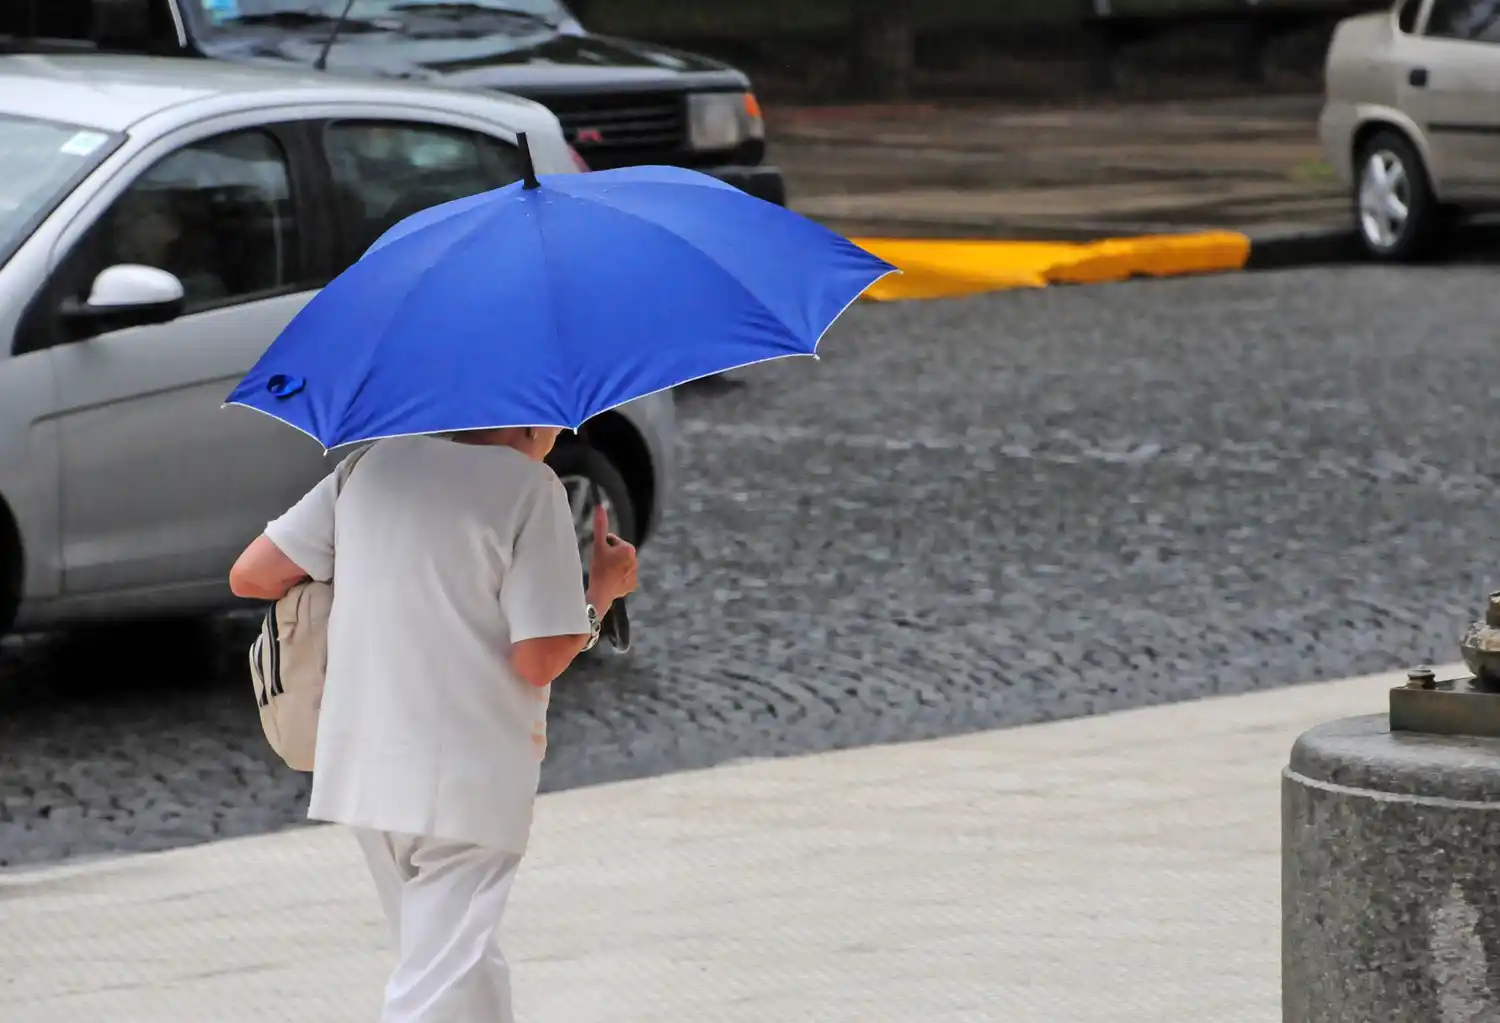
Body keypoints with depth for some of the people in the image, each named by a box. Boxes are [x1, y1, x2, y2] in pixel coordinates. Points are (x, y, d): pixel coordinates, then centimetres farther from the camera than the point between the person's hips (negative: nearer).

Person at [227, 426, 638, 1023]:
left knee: (469, 974, 24)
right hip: (465, 779, -6)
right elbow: (540, 658, -14)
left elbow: (251, 575, 6)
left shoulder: (371, 464, 6)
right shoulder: (529, 487, -10)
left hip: (363, 768, 6)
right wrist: (602, 593, 4)